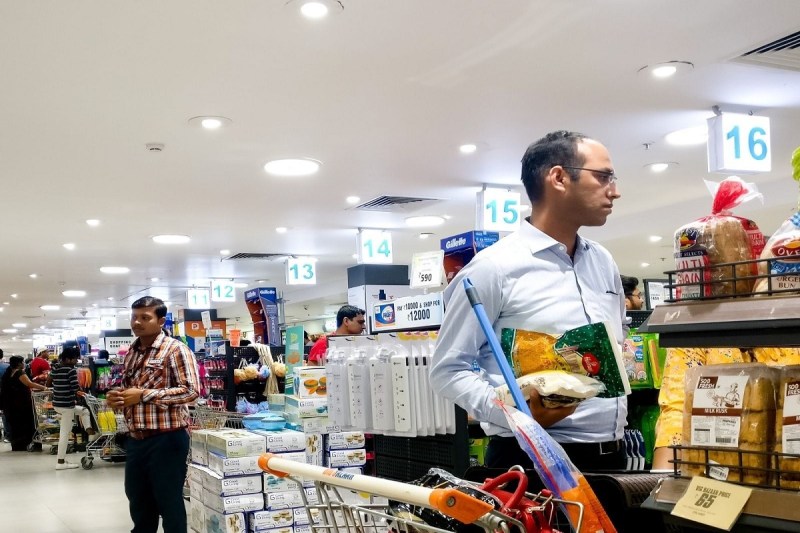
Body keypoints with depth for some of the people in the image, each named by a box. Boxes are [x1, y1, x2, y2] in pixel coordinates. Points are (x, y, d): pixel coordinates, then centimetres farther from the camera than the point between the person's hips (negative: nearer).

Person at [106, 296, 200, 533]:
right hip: (135, 439, 8)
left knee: (169, 504, 3)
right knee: (138, 502, 18)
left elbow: (191, 390, -20)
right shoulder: (131, 352, 13)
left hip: (166, 439, -7)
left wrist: (144, 394, -20)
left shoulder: (175, 349, -11)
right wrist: (117, 398, 1)